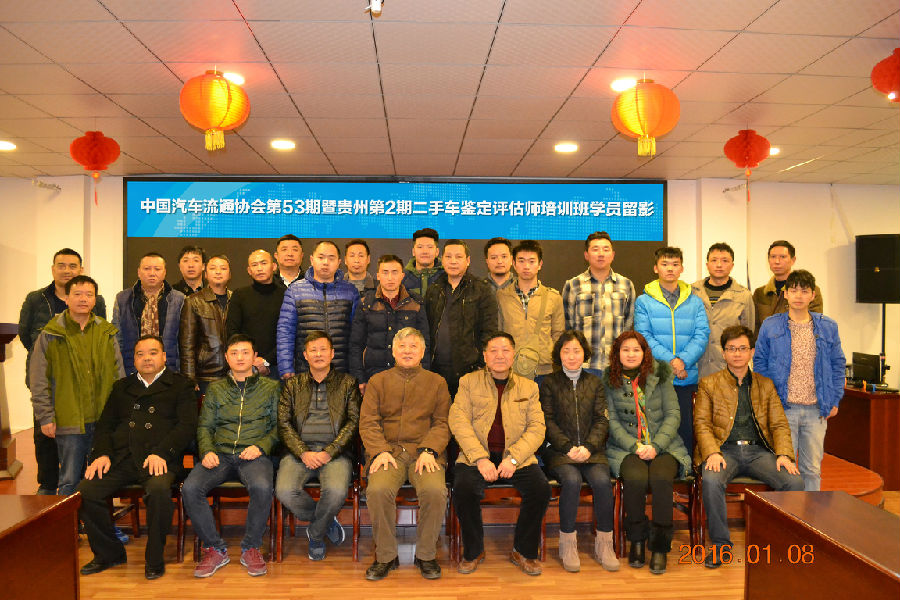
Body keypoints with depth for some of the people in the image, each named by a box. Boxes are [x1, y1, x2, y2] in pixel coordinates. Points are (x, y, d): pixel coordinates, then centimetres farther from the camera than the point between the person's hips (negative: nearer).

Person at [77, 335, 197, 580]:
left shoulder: (180, 385, 11)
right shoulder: (122, 387, 26)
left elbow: (187, 425, -1)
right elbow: (104, 425, 21)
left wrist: (160, 453, -15)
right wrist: (102, 454, 1)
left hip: (159, 459, -5)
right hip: (121, 458, 5)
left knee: (159, 490, -34)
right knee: (84, 491, -18)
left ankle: (154, 559, -12)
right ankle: (108, 553, 5)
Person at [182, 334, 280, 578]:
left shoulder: (271, 387, 11)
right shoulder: (215, 389, 18)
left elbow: (279, 426, 8)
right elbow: (204, 426, 16)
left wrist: (261, 446, -9)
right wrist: (207, 451, -3)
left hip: (254, 455, -2)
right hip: (221, 455, 3)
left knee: (262, 487, -34)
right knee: (190, 488, -25)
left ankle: (250, 548, -10)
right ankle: (215, 549, -7)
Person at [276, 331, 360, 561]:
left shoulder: (347, 383, 12)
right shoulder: (292, 385, 16)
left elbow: (354, 421, 2)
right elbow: (283, 423, 6)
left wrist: (329, 453, -10)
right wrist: (303, 453, -10)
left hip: (335, 452, -2)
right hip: (300, 451, 2)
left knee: (336, 490, -31)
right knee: (284, 491, -26)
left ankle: (315, 534, 2)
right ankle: (327, 522, 4)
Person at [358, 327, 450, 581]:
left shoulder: (436, 382, 16)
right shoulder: (378, 381, 17)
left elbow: (442, 422, 8)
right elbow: (368, 422, 8)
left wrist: (429, 450, -10)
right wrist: (379, 451, -9)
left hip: (425, 452, 0)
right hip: (388, 450, 0)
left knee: (435, 491, -29)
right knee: (378, 490, -29)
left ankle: (425, 555, -5)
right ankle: (386, 556, -7)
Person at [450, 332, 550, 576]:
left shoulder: (529, 387, 13)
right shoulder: (469, 382, 9)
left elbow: (537, 428, 3)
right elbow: (458, 421, -3)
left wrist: (513, 458, -13)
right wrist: (480, 458, -16)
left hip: (517, 458, 1)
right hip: (476, 456, -1)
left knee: (541, 489, -24)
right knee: (463, 488, -29)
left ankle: (524, 552, 1)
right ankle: (473, 551, -3)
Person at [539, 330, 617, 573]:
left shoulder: (594, 382, 15)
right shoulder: (549, 382, 9)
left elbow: (602, 420, 7)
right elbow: (548, 421, 1)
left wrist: (588, 447, -10)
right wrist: (568, 447, -13)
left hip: (591, 449, 2)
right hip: (559, 450, -2)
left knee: (602, 480, -27)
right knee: (572, 480, -30)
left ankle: (604, 544, -11)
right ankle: (567, 544, -15)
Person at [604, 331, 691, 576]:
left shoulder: (660, 376, 6)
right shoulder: (610, 381, 5)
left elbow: (673, 415, 2)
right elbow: (612, 421, 2)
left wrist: (656, 446, -12)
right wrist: (635, 447, -12)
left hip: (663, 445, 1)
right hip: (627, 447, 0)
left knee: (661, 478, -30)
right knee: (636, 478, -31)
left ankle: (660, 547, -13)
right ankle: (636, 541, -8)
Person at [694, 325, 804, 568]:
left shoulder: (765, 384, 18)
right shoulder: (708, 384, 11)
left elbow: (779, 424, 12)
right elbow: (702, 424, 2)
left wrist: (784, 454, -7)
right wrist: (712, 453, -16)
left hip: (758, 450, 3)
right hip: (725, 449, -2)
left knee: (795, 481, -24)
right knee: (711, 480, -33)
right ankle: (721, 543, -12)